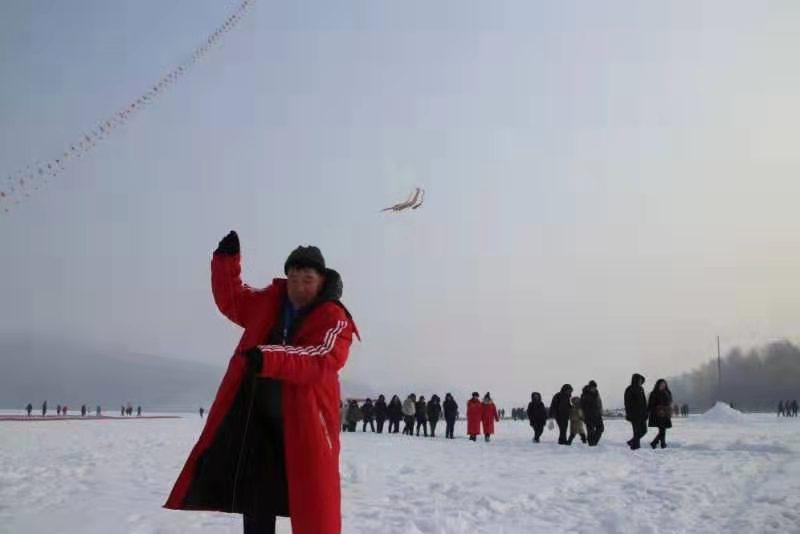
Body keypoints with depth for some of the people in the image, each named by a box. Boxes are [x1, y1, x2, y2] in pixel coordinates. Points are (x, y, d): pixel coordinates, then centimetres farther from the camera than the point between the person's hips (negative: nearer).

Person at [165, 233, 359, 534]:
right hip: (256, 413, 6)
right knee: (256, 497, 15)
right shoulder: (270, 301, 6)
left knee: (312, 501, -2)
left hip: (304, 419, -5)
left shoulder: (335, 319, -13)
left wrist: (269, 358, -42)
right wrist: (227, 259, 3)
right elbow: (230, 300, 19)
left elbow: (320, 361, -28)